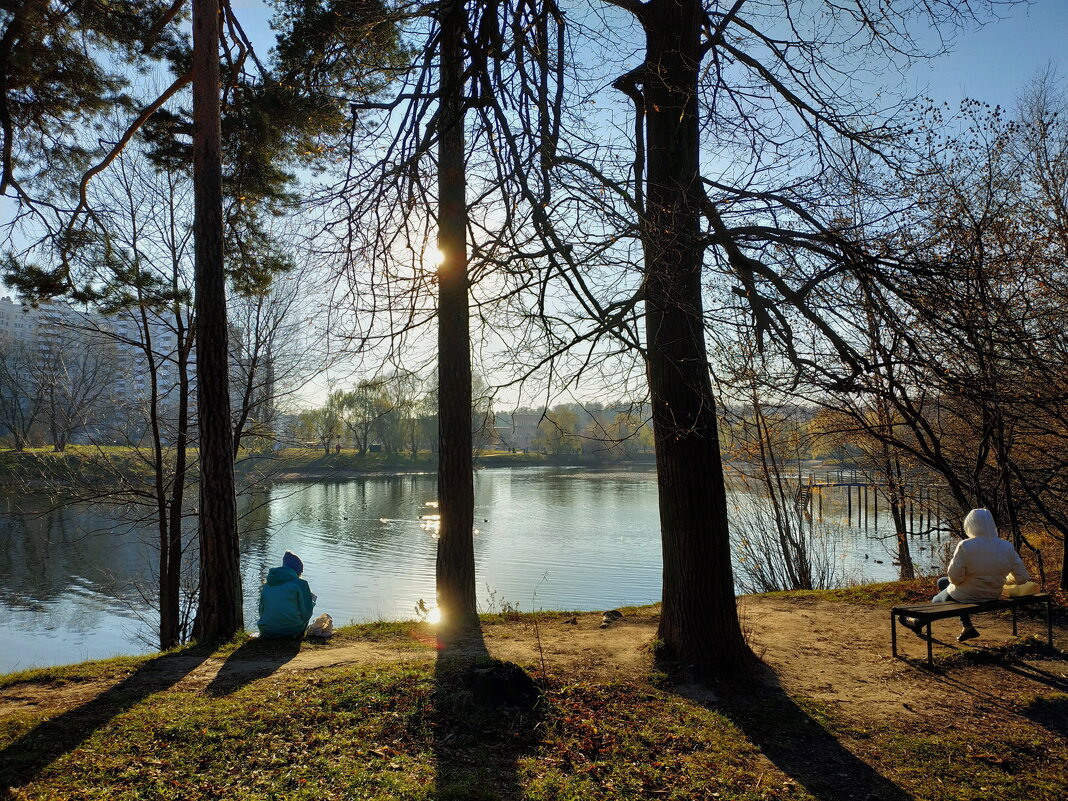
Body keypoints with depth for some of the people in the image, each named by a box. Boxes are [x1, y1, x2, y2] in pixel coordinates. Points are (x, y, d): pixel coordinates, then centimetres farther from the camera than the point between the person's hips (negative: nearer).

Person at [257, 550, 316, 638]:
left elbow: (261, 611, 14)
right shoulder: (300, 583, -6)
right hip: (292, 630, -4)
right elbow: (306, 613, -5)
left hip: (267, 631, 4)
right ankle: (298, 635, 13)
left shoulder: (267, 585, 9)